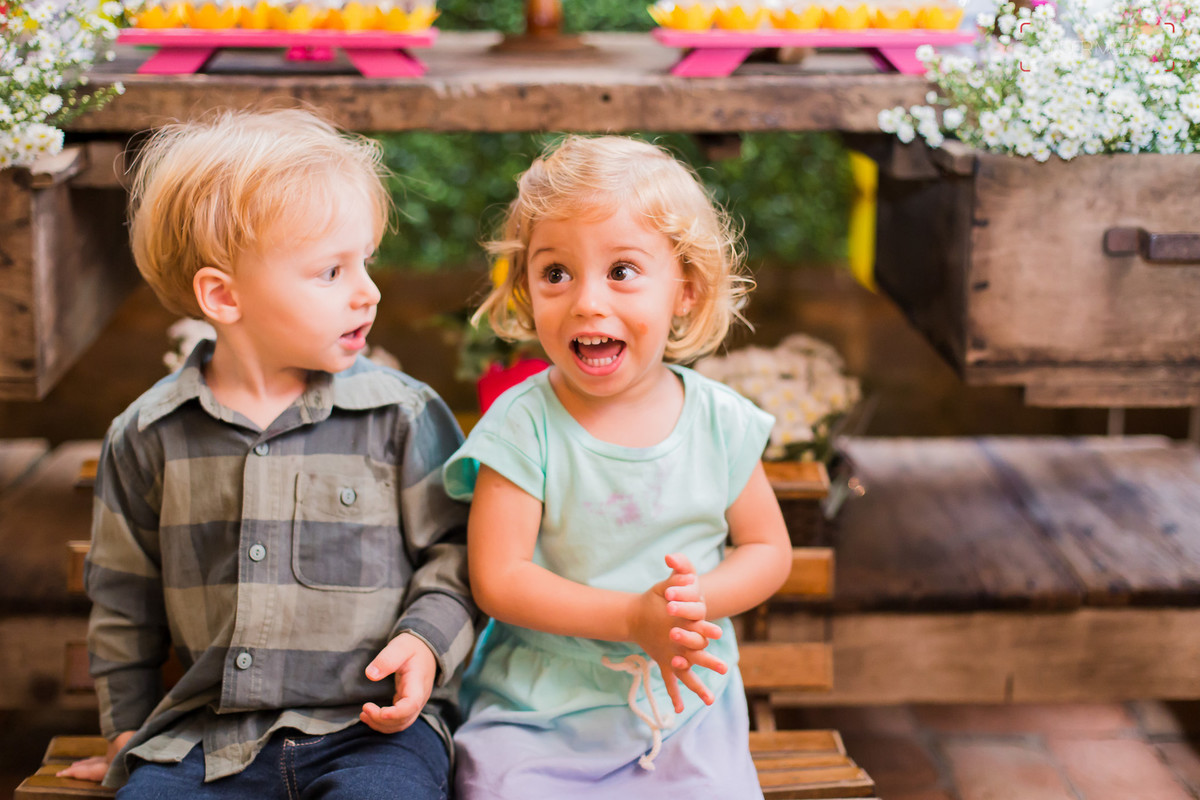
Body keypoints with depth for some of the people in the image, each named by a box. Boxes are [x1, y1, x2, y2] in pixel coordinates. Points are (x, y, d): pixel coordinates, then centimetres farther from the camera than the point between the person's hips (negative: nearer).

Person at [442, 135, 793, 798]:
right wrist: (633, 619, -21)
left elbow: (769, 550, 8)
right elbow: (496, 580, -12)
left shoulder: (718, 420, -1)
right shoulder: (522, 425, -10)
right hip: (539, 705, -2)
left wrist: (696, 599, -13)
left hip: (687, 701, 2)